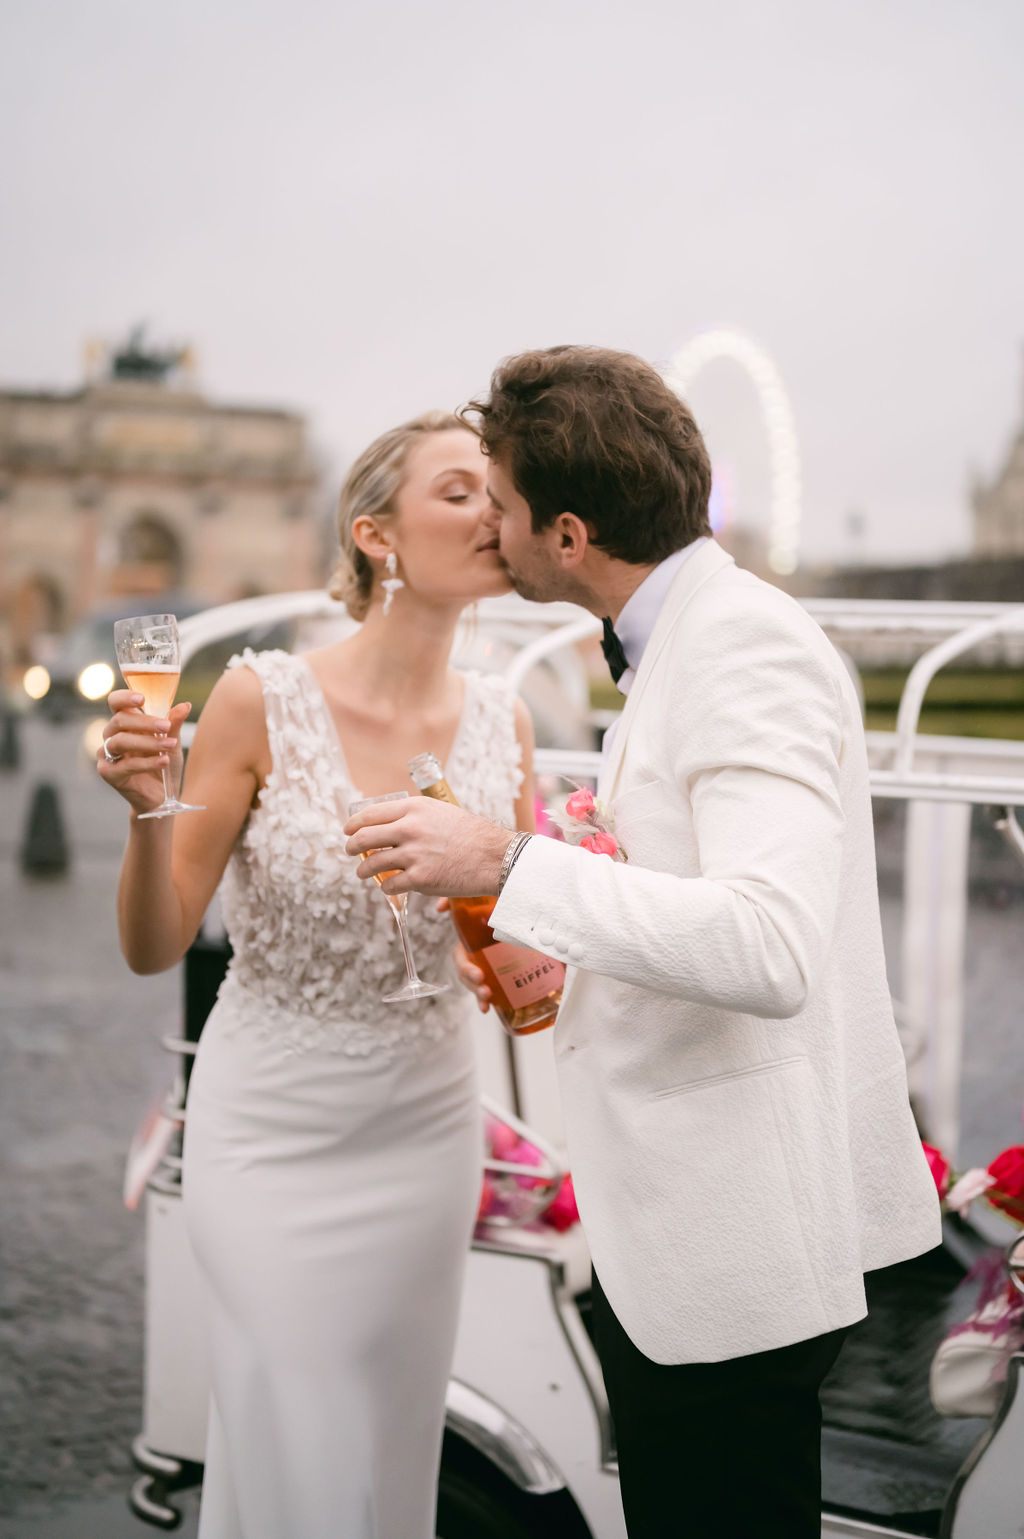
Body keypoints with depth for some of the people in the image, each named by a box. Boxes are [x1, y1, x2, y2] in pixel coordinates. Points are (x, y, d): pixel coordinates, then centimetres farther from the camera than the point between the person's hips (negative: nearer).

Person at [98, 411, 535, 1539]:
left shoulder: (500, 719, -4)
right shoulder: (264, 700, -16)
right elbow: (153, 947, -11)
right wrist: (148, 809, -28)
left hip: (427, 1127, 4)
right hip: (274, 1134, -4)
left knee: (395, 1444, 16)